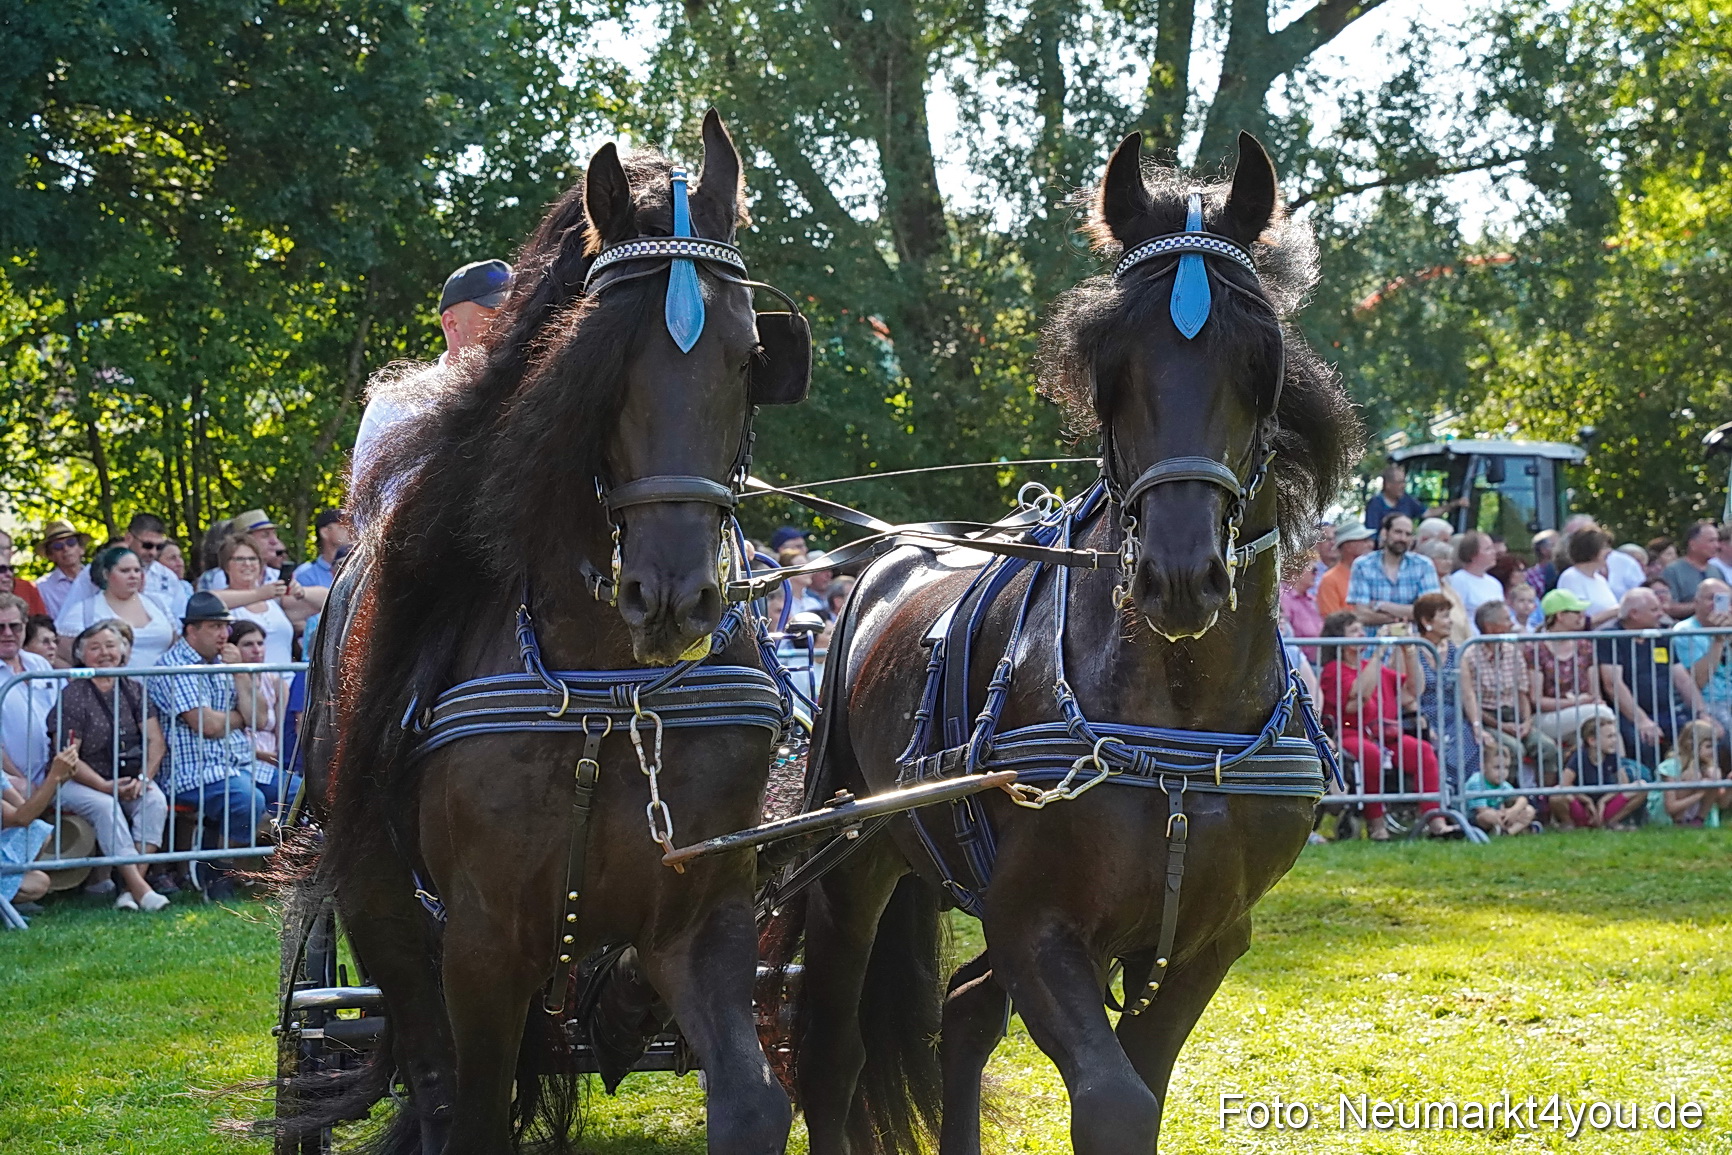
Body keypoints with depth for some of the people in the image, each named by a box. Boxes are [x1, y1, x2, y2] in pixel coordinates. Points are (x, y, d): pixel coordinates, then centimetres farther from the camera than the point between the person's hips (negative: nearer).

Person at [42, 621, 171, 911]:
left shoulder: (133, 690, 10)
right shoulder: (72, 696, -6)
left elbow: (155, 741, 6)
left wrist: (144, 778, -13)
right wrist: (105, 786, -21)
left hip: (128, 778, 4)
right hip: (78, 782, -4)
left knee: (156, 800, -25)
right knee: (105, 806, -34)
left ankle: (130, 887, -33)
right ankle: (140, 889, -40)